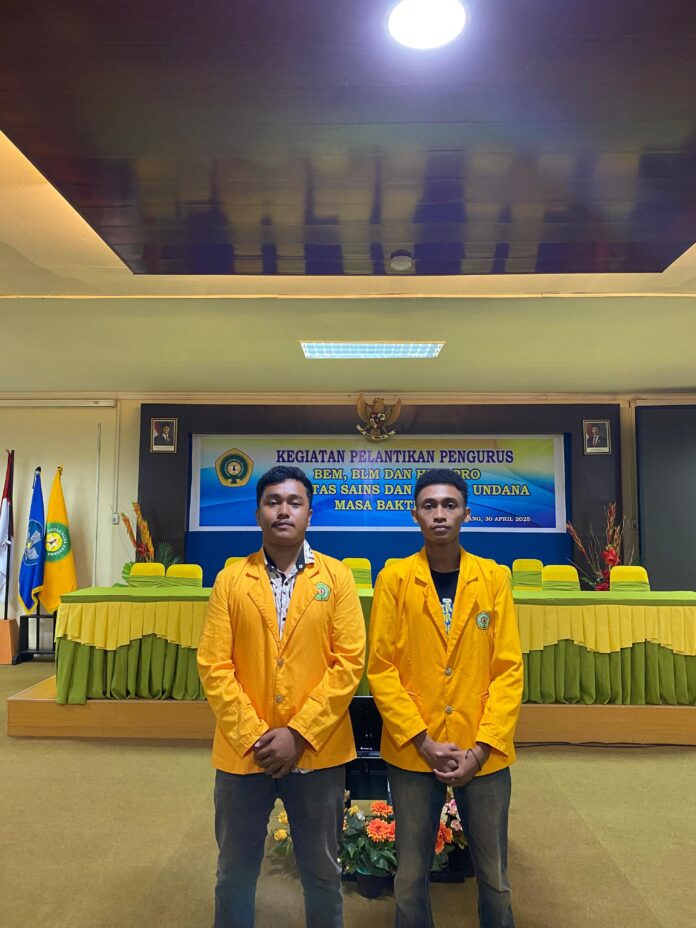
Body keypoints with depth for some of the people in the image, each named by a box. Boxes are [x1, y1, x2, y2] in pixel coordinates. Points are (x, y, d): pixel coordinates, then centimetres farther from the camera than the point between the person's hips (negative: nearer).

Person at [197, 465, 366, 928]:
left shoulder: (337, 576, -3)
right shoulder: (231, 578, -1)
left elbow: (349, 662, -8)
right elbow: (215, 666, -4)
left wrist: (298, 735, -13)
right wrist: (254, 737, -11)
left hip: (317, 752, 0)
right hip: (242, 752, 1)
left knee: (322, 871, 17)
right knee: (235, 873, 17)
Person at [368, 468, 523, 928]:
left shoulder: (494, 578, -1)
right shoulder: (394, 578, -4)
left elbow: (509, 670, -2)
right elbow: (382, 669, -5)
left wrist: (482, 747, -9)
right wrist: (423, 742, -11)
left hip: (484, 752, 1)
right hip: (412, 752, 0)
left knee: (494, 876, 13)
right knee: (411, 875, 11)